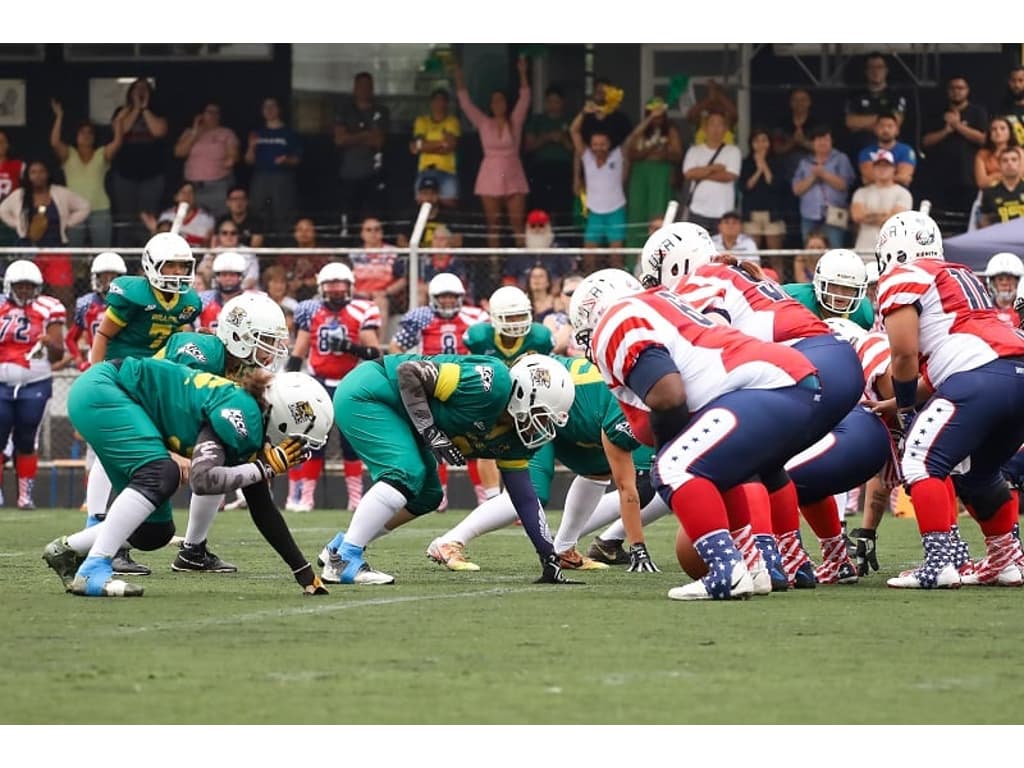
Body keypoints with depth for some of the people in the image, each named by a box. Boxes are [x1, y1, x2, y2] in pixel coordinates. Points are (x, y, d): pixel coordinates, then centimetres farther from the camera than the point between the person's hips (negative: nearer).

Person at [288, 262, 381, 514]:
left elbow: (374, 353, -10)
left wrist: (349, 347, -25)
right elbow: (298, 353, 10)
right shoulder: (311, 312, 4)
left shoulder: (362, 313, -6)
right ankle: (301, 496, -1)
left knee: (351, 443, 1)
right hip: (319, 384, 2)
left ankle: (356, 498, 9)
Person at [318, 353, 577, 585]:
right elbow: (408, 371, -27)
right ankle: (343, 561, -20)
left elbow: (524, 498, 9)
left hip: (394, 412, 10)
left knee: (426, 497, 10)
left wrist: (549, 558, 5)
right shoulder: (492, 385, -27)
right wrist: (432, 434, -26)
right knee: (406, 475, -23)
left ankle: (340, 548, 19)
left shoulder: (512, 440, 2)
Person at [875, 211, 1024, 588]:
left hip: (980, 378, -8)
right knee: (982, 472, 25)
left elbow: (905, 354, -1)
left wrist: (905, 412, 14)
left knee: (921, 462, -4)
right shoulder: (959, 277, 32)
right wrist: (898, 403, 31)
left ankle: (939, 564, -15)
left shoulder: (901, 279, 7)